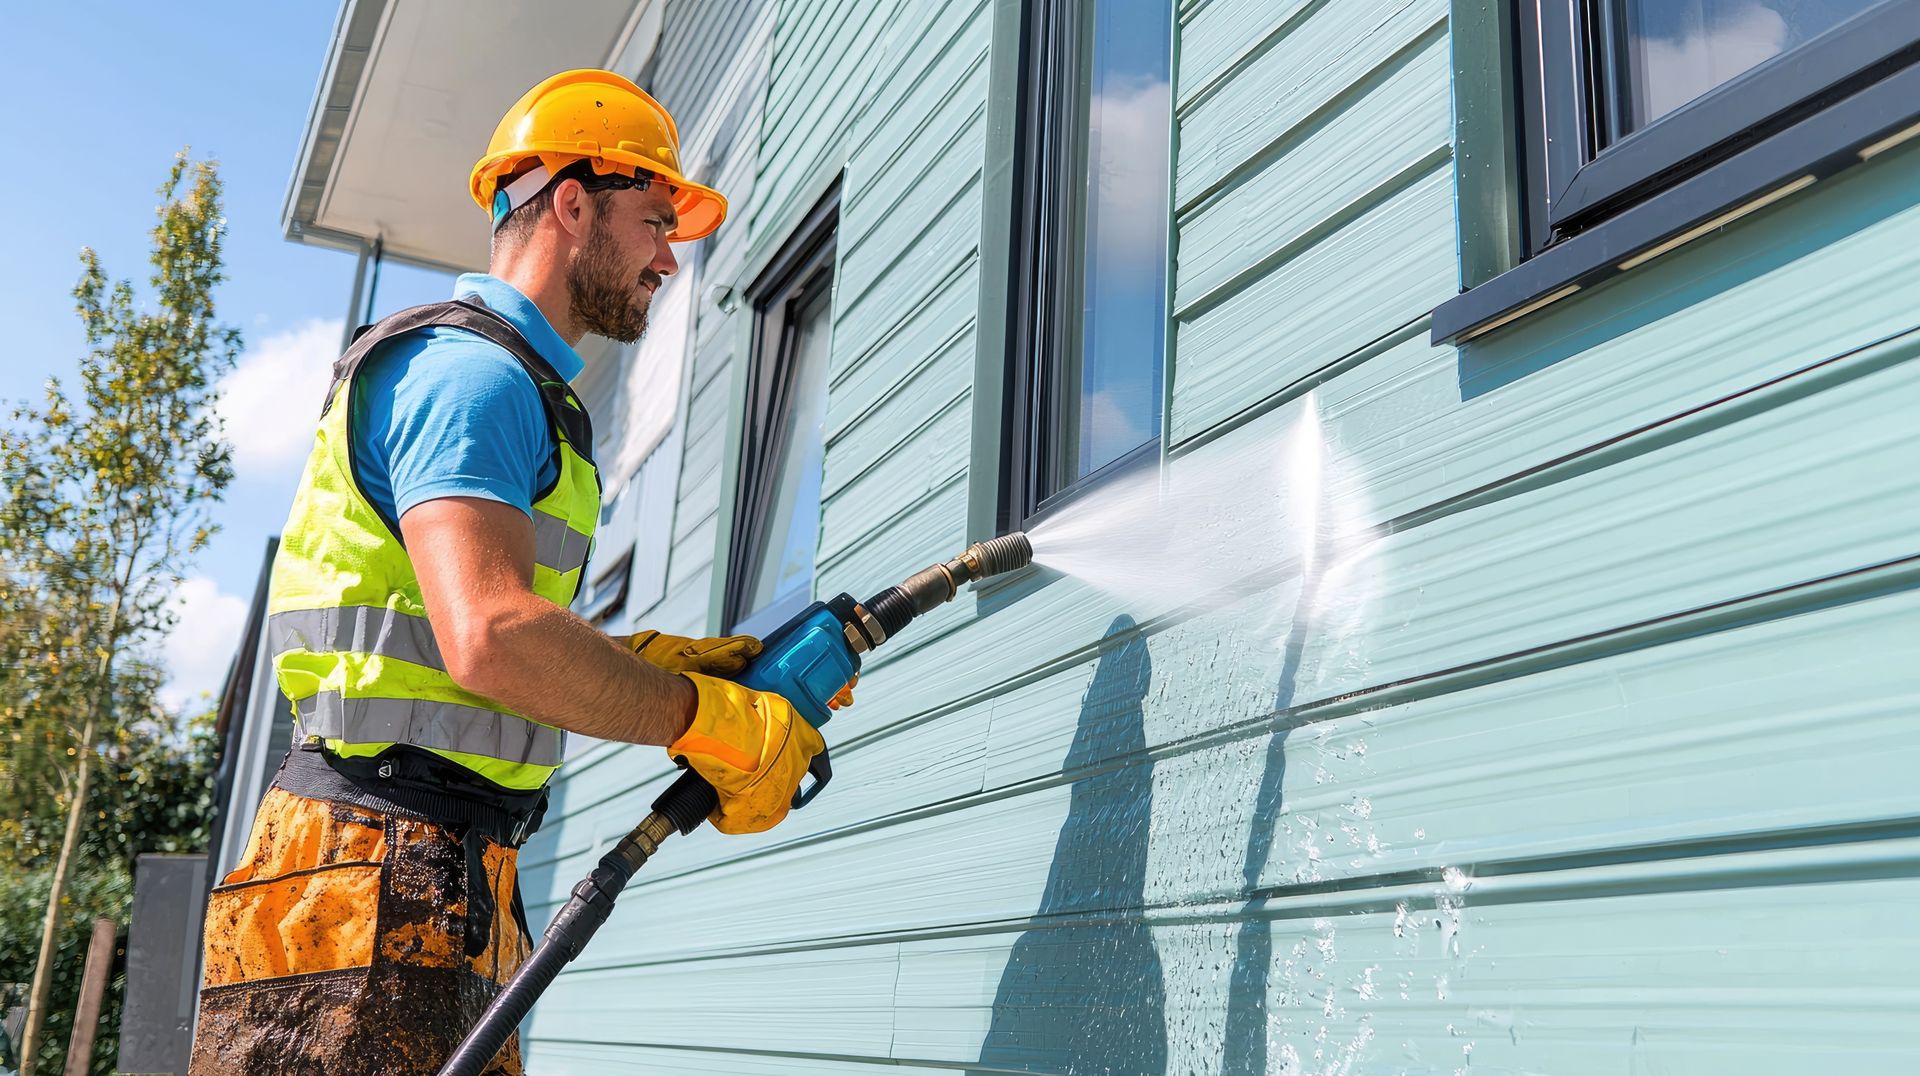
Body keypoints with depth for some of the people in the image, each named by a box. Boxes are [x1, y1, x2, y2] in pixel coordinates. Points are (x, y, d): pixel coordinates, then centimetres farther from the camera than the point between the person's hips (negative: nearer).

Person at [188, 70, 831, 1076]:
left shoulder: (515, 388, 21)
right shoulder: (472, 372, -12)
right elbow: (490, 640, -27)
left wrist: (668, 659, 9)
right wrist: (713, 723, -17)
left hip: (451, 884, 10)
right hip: (379, 872, -10)